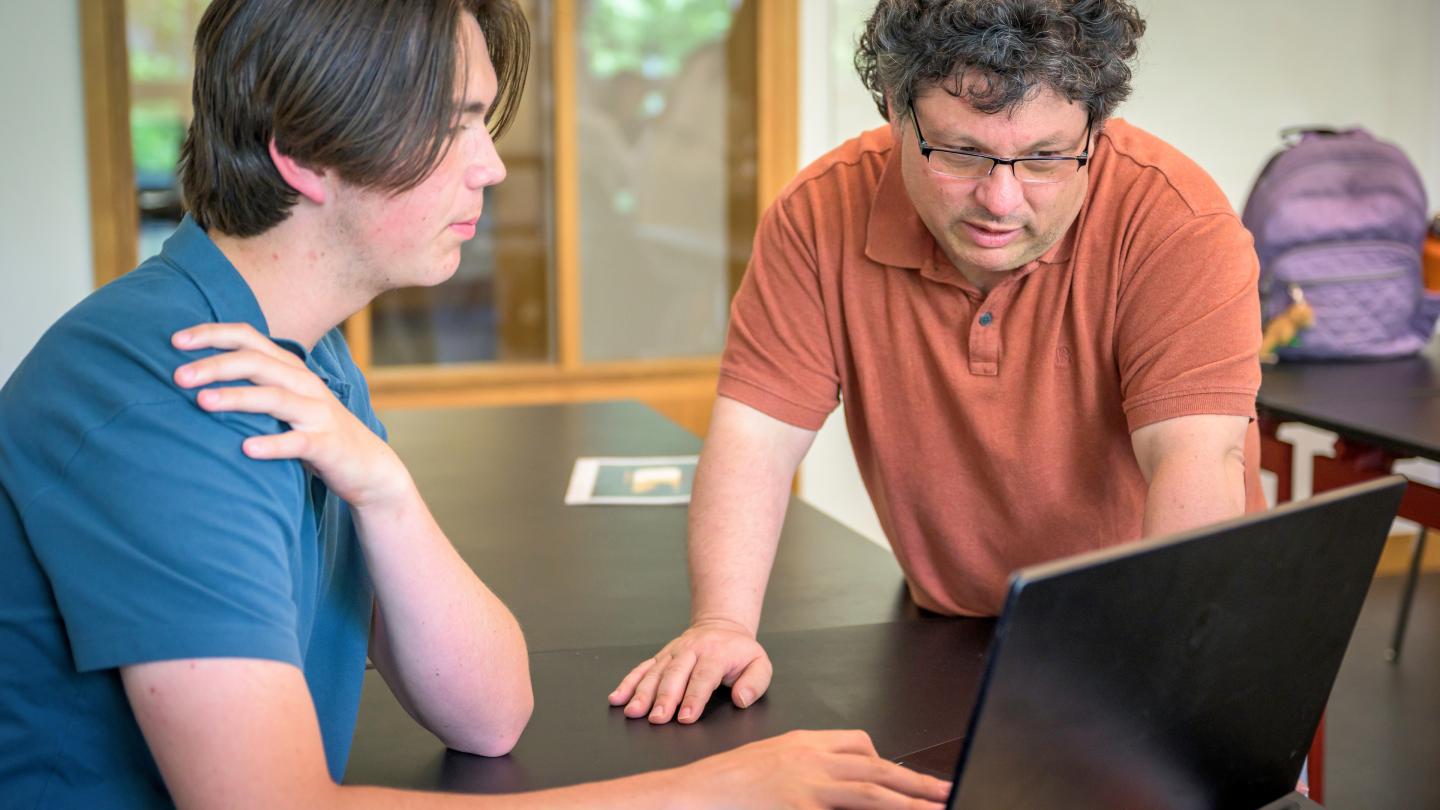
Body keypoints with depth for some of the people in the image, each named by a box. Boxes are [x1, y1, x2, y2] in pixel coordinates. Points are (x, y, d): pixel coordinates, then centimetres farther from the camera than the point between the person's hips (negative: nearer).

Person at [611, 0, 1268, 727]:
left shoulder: (1174, 220, -21)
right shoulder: (823, 214, -12)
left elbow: (1197, 462, -29)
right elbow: (757, 433, -11)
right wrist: (721, 624, -25)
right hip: (948, 636, 3)